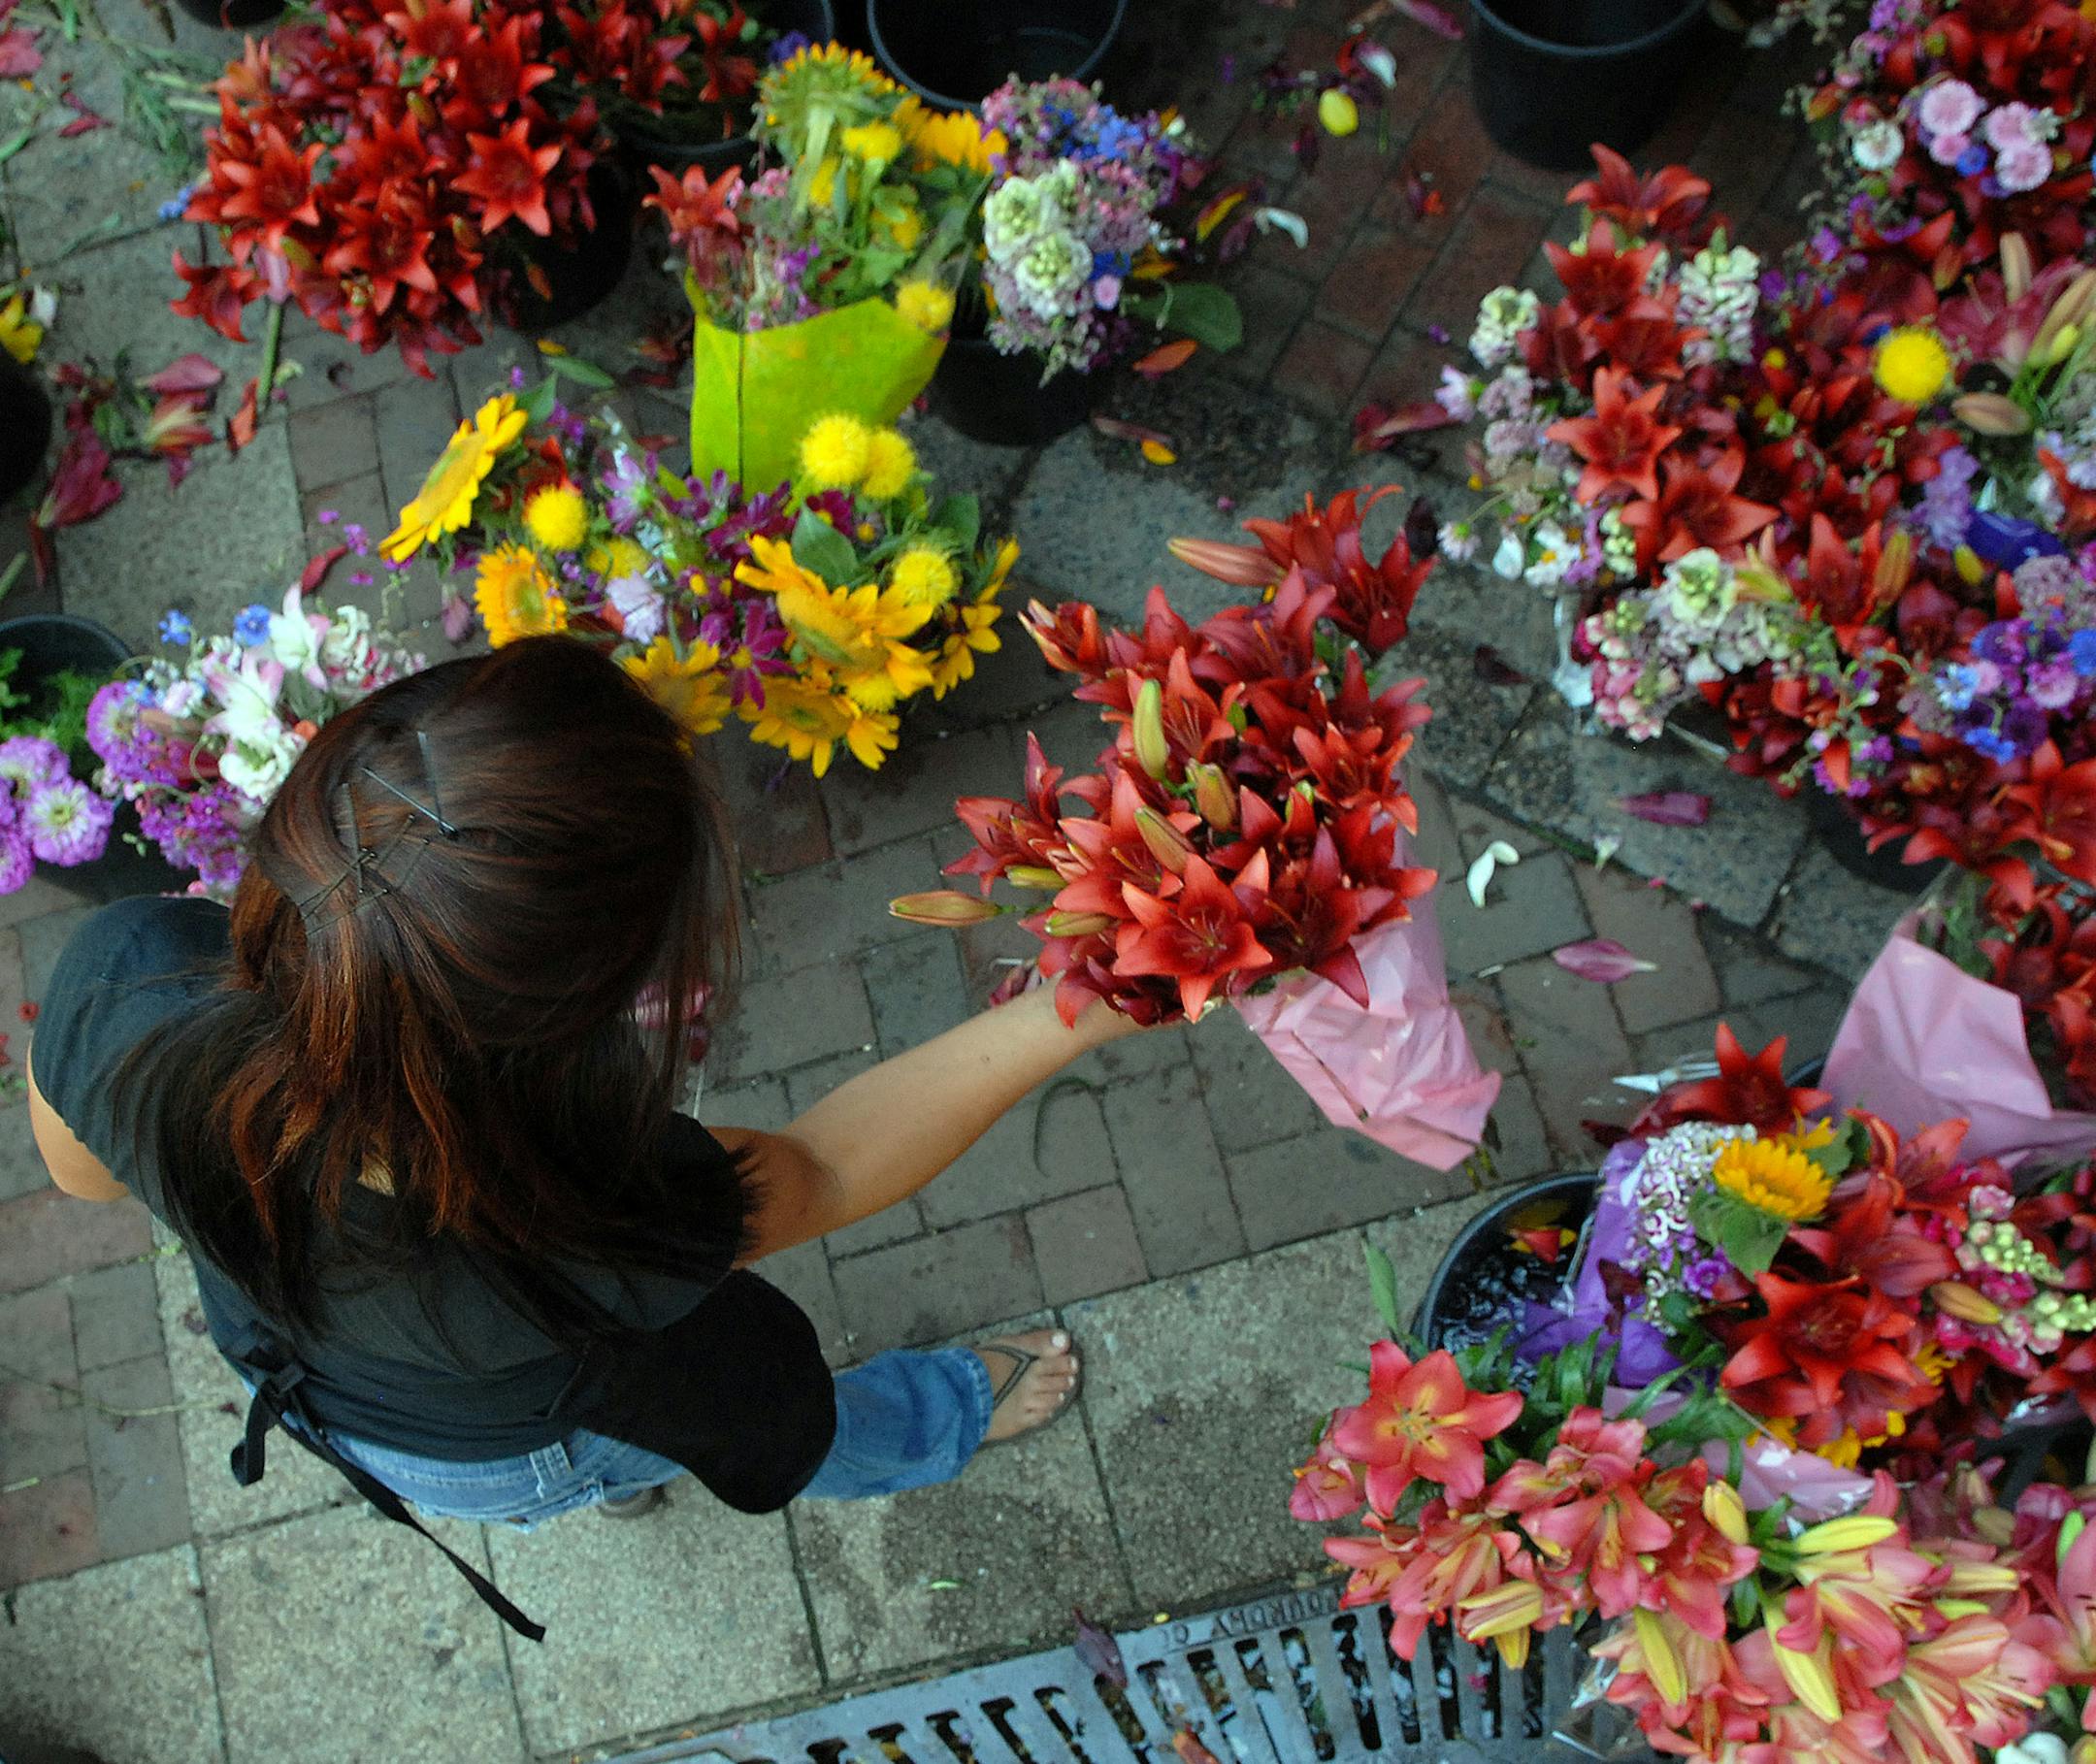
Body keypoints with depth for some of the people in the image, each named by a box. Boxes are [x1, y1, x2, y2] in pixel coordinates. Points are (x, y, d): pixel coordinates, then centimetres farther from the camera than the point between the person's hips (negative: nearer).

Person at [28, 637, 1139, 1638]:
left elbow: (80, 1170, -15)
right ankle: (941, 1425, 64)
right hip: (507, 1457, -4)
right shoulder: (604, 1238, -50)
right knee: (774, 1399, 29)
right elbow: (829, 1168, -27)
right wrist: (1069, 1018, -22)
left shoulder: (117, 976, -41)